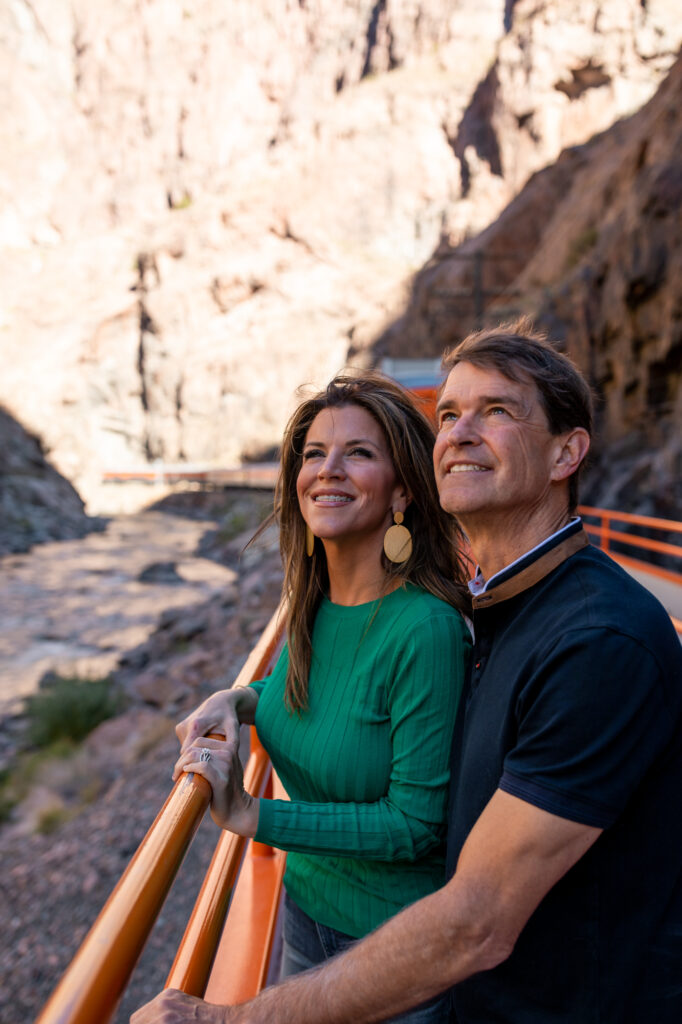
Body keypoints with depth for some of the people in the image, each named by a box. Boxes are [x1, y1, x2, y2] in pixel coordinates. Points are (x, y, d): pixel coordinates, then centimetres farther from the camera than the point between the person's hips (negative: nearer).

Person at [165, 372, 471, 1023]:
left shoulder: (425, 628, -29)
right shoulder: (311, 605, -7)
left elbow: (417, 823, -25)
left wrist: (250, 816, -24)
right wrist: (241, 700, -6)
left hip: (396, 936, -6)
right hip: (306, 902, 6)